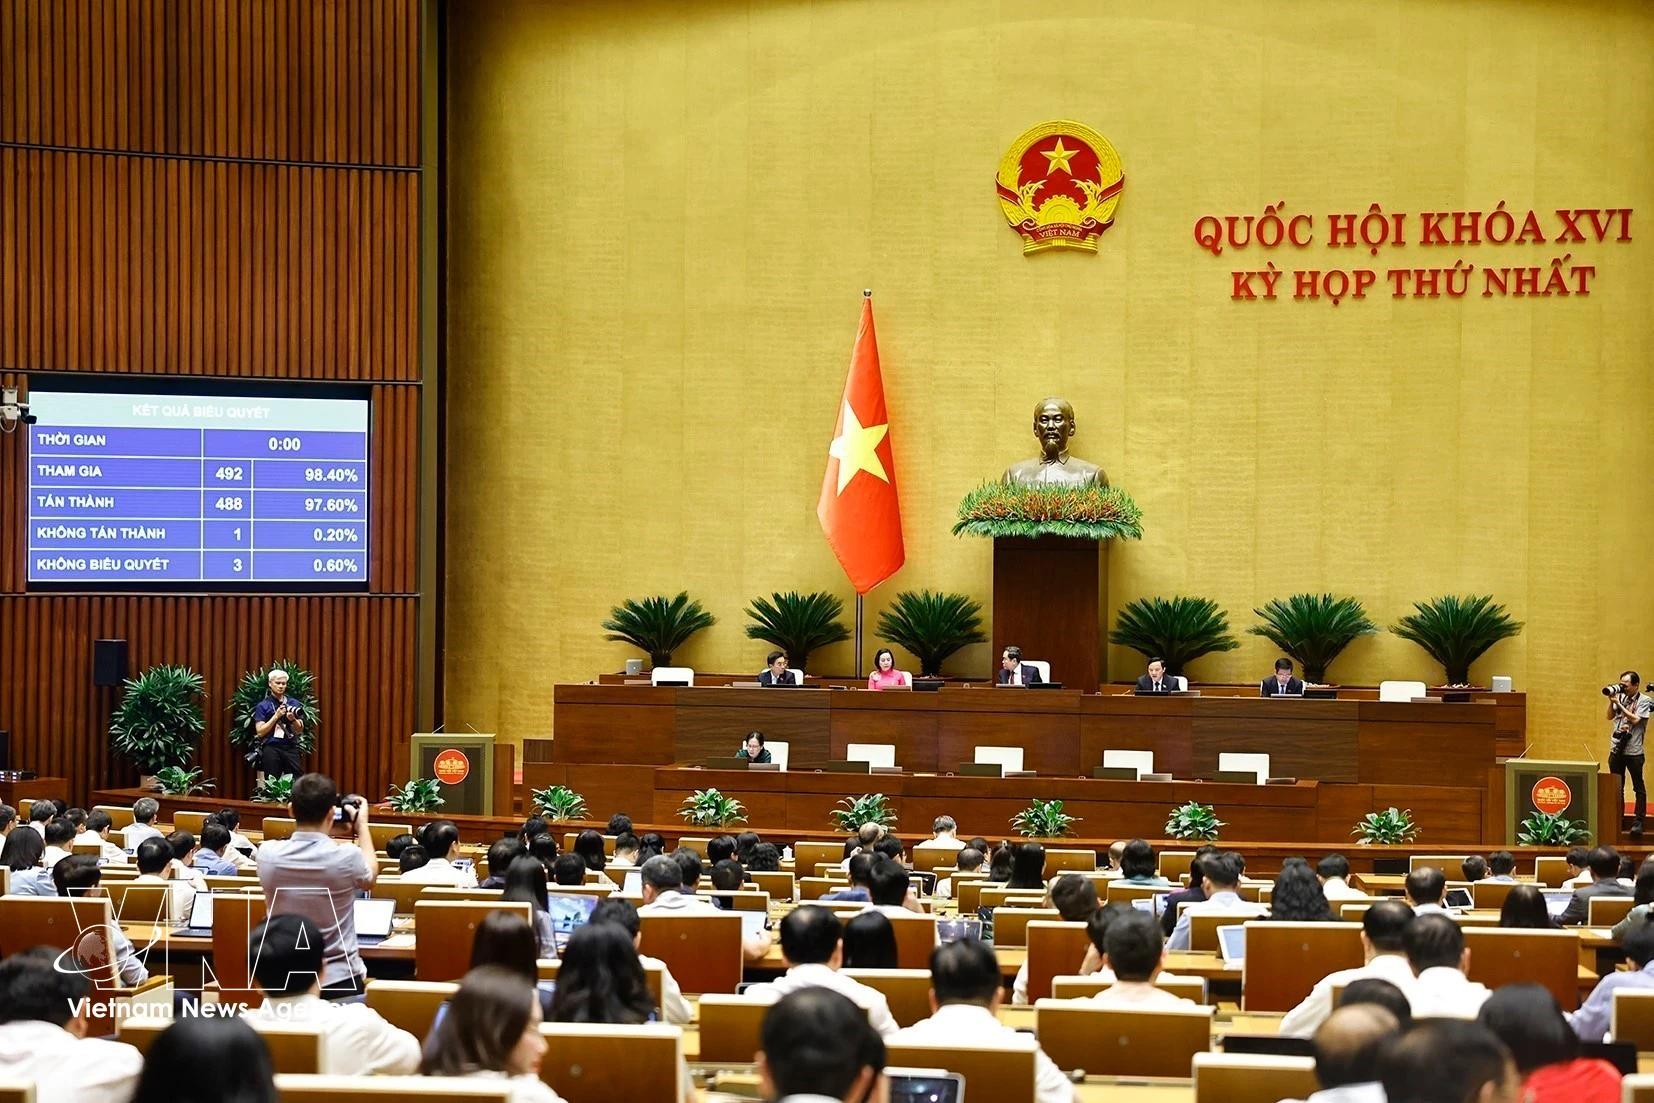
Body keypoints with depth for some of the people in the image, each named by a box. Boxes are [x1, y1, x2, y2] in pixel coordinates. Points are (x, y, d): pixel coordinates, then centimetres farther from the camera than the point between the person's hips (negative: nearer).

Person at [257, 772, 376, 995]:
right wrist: (362, 826, 17)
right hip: (340, 980, -3)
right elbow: (370, 877, 8)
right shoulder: (347, 858, -18)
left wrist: (327, 829, 19)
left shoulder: (267, 854, -10)